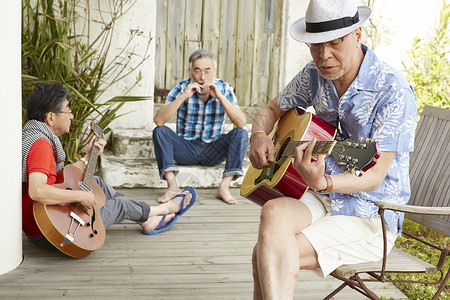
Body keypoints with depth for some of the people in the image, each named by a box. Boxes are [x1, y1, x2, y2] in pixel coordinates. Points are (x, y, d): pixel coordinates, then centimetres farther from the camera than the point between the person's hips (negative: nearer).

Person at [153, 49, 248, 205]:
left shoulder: (224, 89, -5)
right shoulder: (182, 88, -8)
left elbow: (241, 122, -18)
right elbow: (158, 120, -20)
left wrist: (220, 97, -27)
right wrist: (183, 96, -28)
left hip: (214, 150, 0)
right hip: (186, 148, 0)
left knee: (241, 134, -24)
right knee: (160, 131, -24)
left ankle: (224, 187, -30)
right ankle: (172, 186, -33)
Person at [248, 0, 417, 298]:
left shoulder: (393, 91, -17)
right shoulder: (314, 75, 3)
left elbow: (375, 177, -20)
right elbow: (271, 110, 19)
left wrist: (321, 181, -38)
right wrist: (259, 136, -5)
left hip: (371, 216, -5)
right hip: (321, 201, 5)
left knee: (267, 254, -24)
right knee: (275, 213, -30)